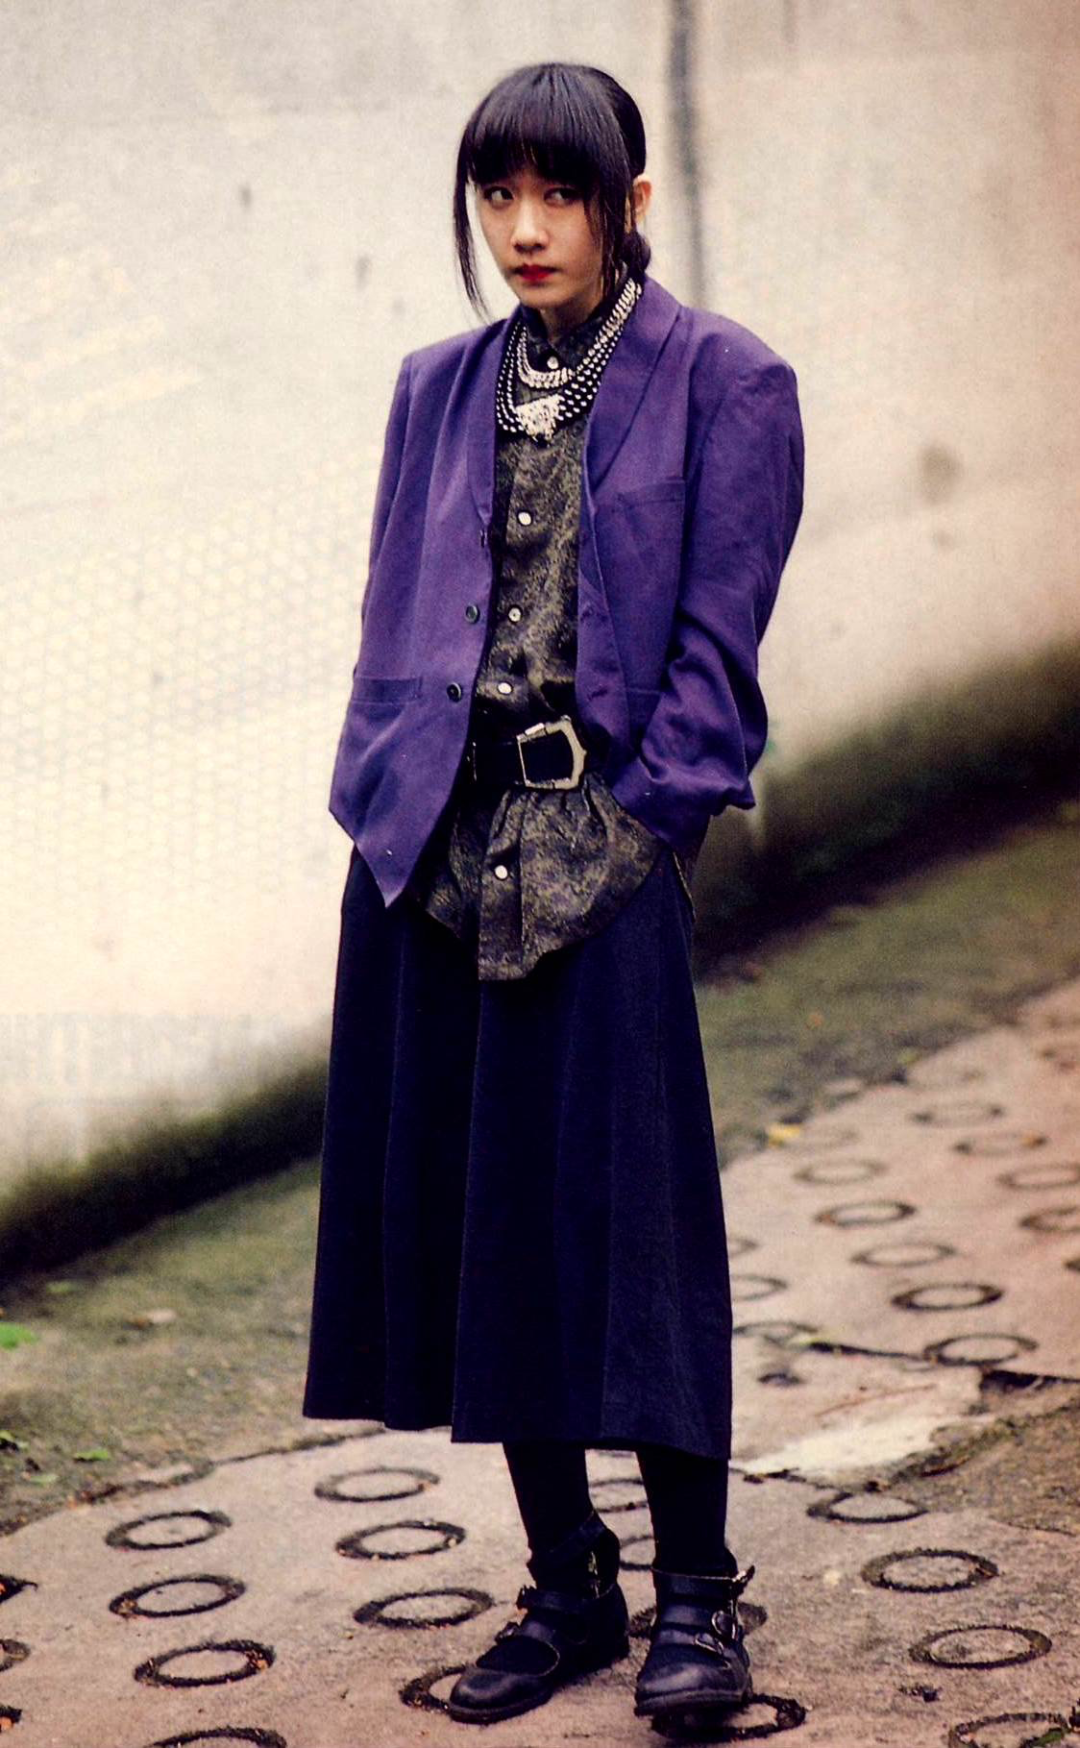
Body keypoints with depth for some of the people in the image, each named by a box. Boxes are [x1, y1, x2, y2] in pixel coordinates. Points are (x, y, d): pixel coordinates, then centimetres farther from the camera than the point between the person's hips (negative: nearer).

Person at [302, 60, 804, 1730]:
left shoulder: (722, 381, 1)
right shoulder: (440, 388, 15)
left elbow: (715, 637, -4)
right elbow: (396, 617, 15)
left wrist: (636, 819, -11)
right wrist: (390, 799, 3)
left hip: (603, 828, -5)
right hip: (434, 836, 5)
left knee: (623, 1203, -4)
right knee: (465, 1203, 6)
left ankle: (694, 1591, 11)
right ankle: (565, 1585, 19)